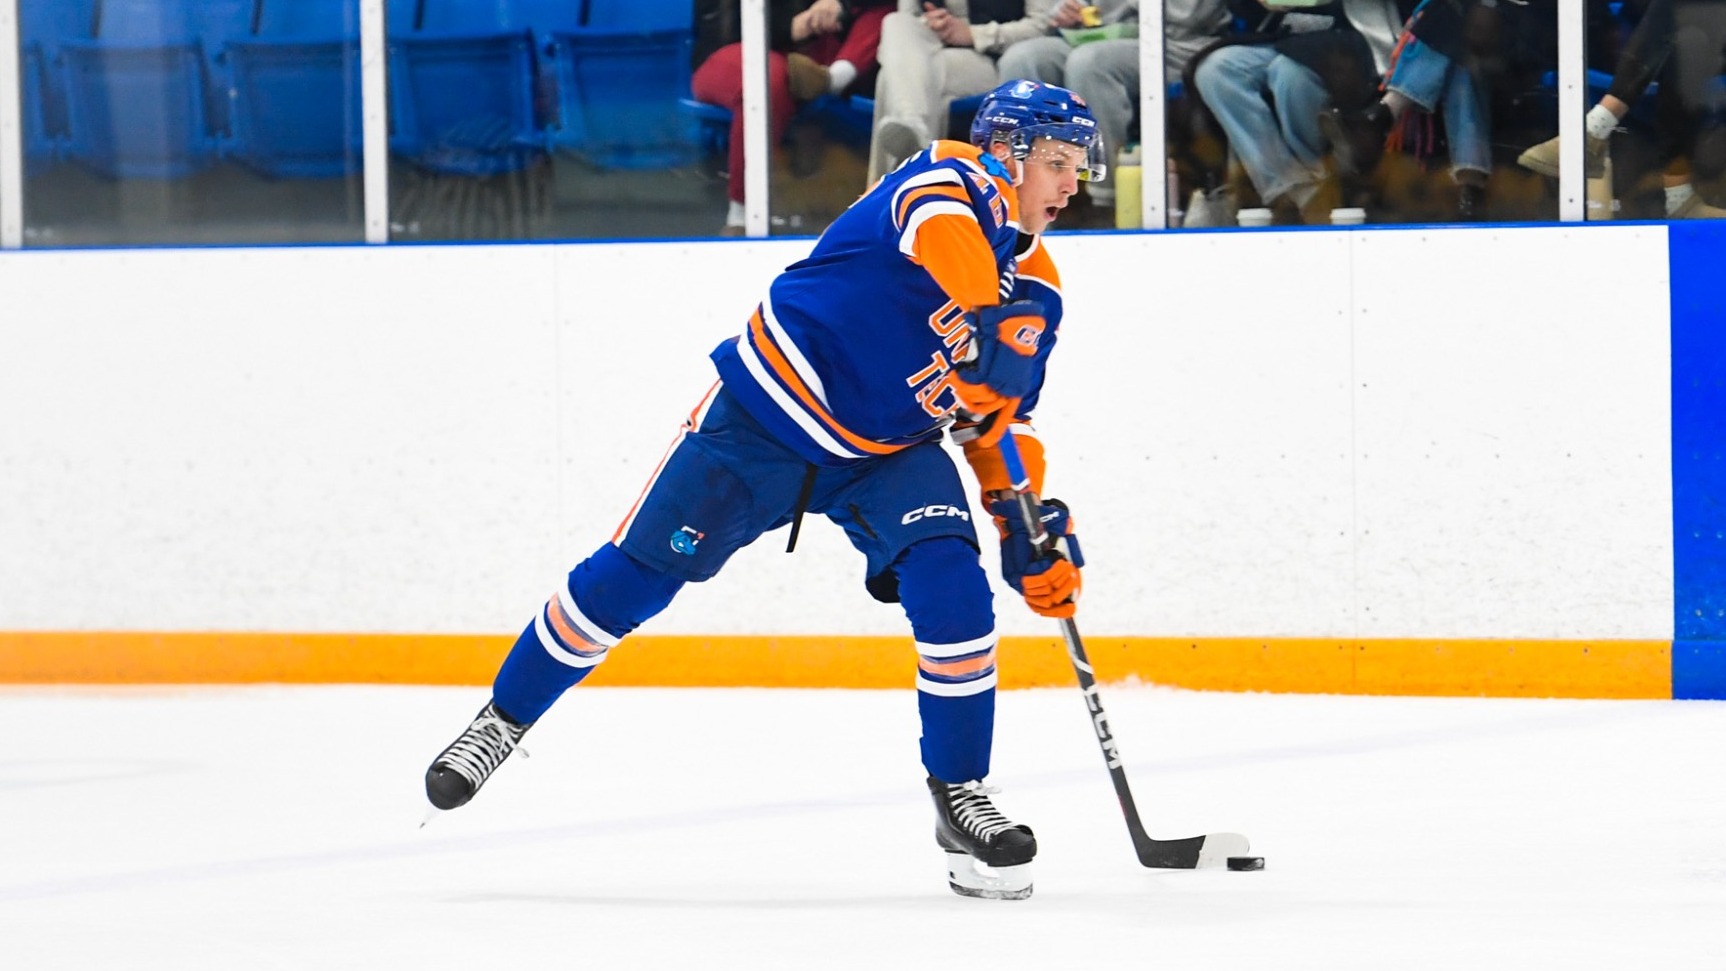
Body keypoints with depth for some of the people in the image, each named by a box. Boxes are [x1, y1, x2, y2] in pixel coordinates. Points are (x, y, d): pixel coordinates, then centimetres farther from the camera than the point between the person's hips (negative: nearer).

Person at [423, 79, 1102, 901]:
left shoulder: (1036, 291, 4)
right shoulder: (955, 179, -16)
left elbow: (1003, 417, 12)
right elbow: (936, 217, -42)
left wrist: (1029, 525, -1)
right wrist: (989, 318, -56)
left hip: (888, 454, 5)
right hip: (768, 411, -5)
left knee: (952, 593, -18)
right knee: (635, 576, -2)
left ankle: (960, 796, -3)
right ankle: (505, 717, 18)